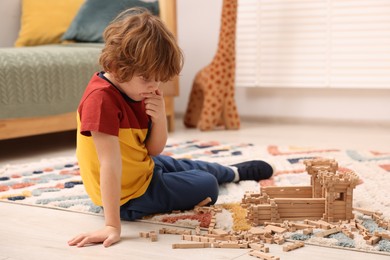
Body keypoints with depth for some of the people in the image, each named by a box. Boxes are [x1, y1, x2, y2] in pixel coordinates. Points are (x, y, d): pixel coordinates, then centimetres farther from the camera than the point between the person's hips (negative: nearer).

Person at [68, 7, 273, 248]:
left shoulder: (136, 92, -6)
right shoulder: (102, 99, -33)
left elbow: (154, 150, -1)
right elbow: (110, 165, -39)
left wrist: (160, 118, -21)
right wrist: (113, 226, -40)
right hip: (130, 194, -8)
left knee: (185, 166, 31)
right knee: (207, 186, 8)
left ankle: (234, 171, 60)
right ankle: (233, 172, 43)